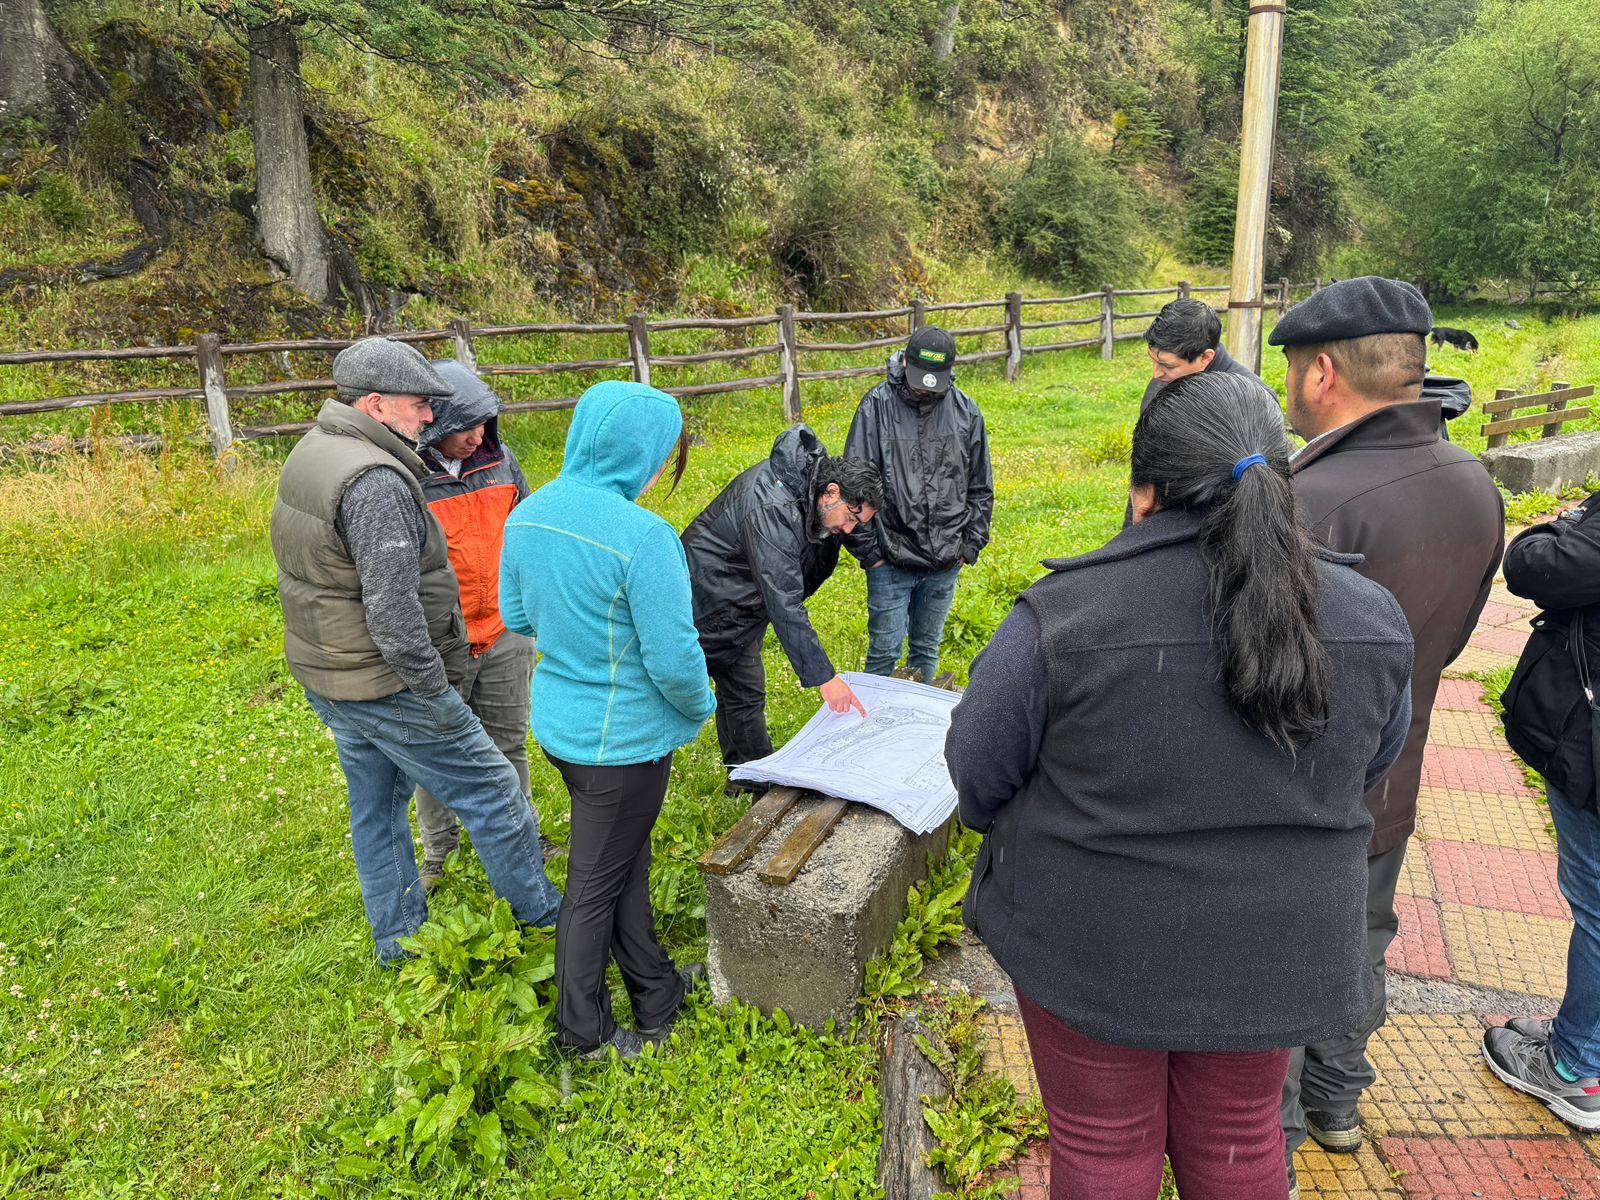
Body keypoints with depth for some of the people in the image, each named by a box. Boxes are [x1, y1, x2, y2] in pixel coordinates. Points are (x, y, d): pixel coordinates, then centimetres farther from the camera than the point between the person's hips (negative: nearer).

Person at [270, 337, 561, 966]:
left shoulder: (307, 454, 7)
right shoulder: (374, 481, -26)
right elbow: (393, 614, -30)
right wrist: (437, 693, -20)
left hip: (325, 678, 10)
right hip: (386, 687, -10)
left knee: (376, 806, 21)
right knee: (492, 790, 5)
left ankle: (398, 941, 37)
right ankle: (543, 916, 22)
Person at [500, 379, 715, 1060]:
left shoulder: (528, 513, -5)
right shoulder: (644, 537, -29)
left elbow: (516, 616, 8)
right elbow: (673, 660, -24)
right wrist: (701, 705, -4)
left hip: (558, 720, 7)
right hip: (624, 738, -7)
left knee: (627, 859, 25)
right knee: (596, 884, 12)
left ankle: (655, 991, 45)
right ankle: (583, 1033, 34)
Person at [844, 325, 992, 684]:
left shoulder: (966, 412, 2)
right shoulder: (877, 406, -8)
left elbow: (981, 488, 10)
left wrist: (971, 545, 5)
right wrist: (867, 550, -7)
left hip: (945, 561, 3)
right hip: (890, 560, -3)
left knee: (927, 648, 16)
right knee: (884, 650, 3)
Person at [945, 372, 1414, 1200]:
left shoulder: (1063, 616, -22)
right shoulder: (1369, 619, -9)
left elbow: (978, 773, -11)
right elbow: (1367, 765, 6)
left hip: (1092, 940, -3)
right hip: (1273, 945, 4)